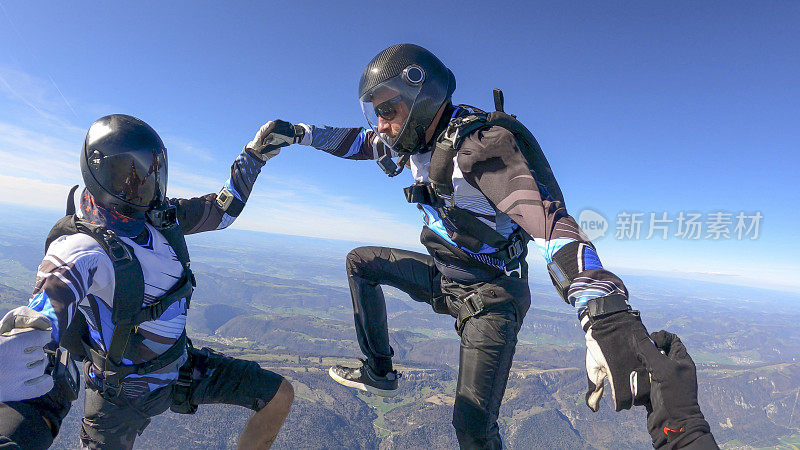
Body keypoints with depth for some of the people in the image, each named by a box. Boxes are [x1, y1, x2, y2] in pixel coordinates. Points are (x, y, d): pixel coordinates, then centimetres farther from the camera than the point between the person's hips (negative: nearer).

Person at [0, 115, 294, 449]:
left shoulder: (161, 215, -7)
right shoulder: (81, 248, -28)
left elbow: (221, 210, 7)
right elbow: (43, 320, -43)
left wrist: (254, 155, 2)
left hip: (180, 366, 6)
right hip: (123, 393, -5)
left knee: (280, 395, 2)